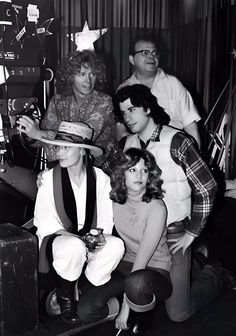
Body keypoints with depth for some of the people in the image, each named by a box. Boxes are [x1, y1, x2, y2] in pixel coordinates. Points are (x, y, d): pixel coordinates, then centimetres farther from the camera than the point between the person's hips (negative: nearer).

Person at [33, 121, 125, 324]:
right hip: (57, 238, -2)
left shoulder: (101, 178, -4)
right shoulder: (49, 178, -8)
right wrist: (76, 238, -22)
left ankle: (92, 291, -1)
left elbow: (106, 219, 1)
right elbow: (44, 222, -7)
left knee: (116, 245, -28)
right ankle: (65, 296, -4)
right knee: (74, 247, -36)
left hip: (92, 240, 2)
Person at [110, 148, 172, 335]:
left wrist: (126, 305, -23)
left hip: (156, 269, -5)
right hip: (128, 264, 5)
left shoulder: (156, 207, -20)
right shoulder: (117, 200, -3)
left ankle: (143, 319, -5)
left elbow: (143, 257, -23)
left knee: (136, 282, -38)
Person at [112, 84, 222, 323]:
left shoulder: (176, 142, -14)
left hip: (173, 236, -5)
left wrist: (192, 233, -9)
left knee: (178, 313, -2)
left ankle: (211, 276, 28)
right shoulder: (127, 145, 2)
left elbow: (207, 189, -11)